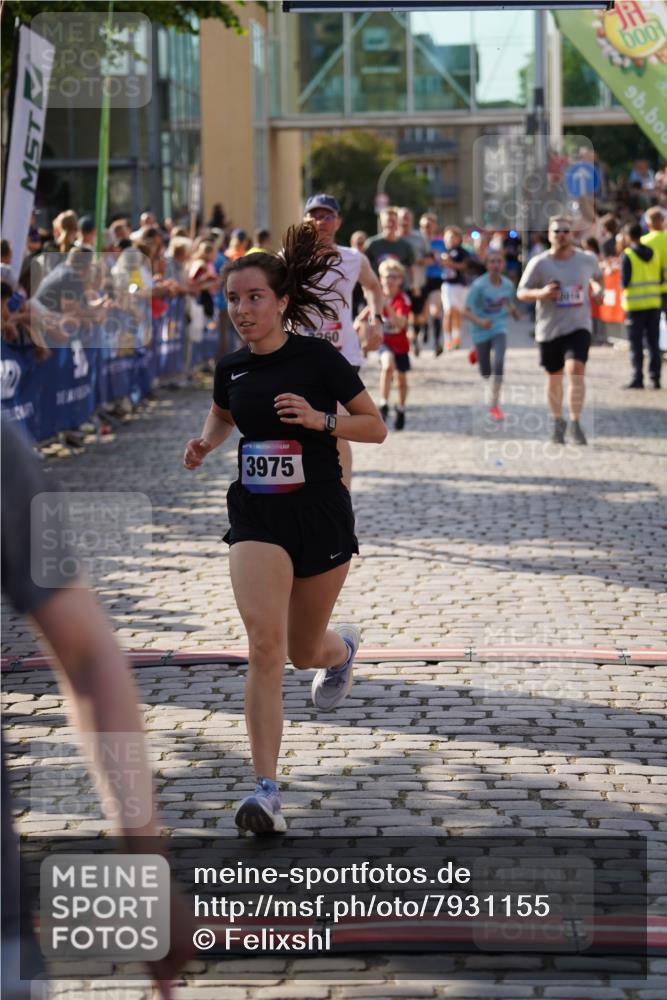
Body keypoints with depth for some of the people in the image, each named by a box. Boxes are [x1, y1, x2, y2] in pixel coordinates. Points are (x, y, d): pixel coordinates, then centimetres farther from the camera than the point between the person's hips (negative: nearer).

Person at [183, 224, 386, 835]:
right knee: (265, 645, -18)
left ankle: (342, 648, 55)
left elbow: (376, 427, -4)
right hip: (257, 517, 2)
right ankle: (268, 791, -19)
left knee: (304, 652, 14)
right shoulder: (231, 369, 3)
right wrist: (205, 443, 4)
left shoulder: (318, 358, -9)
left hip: (321, 516, -2)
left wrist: (320, 419, -20)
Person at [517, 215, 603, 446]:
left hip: (579, 327, 0)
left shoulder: (587, 260, 1)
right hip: (549, 329, 0)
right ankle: (557, 422, 33)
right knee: (554, 378, 11)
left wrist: (598, 288, 3)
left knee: (575, 369, -21)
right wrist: (541, 293, -24)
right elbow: (521, 293, -5)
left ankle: (575, 423, -13)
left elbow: (597, 276, 24)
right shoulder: (538, 263, -7)